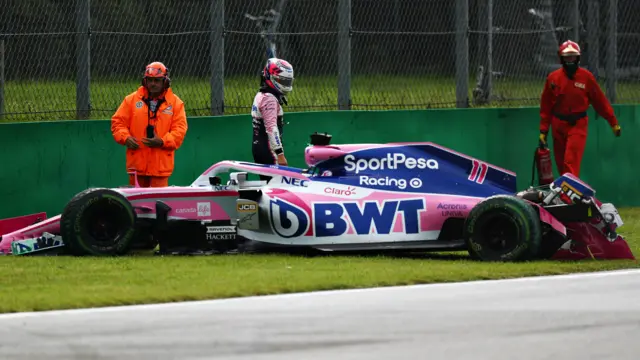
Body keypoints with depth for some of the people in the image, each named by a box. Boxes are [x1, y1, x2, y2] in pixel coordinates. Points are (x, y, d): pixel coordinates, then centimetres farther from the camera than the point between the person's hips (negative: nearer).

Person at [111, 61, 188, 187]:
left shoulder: (176, 103, 5)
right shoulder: (132, 100, 9)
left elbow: (180, 129, -1)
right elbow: (118, 122, 9)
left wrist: (162, 142, -16)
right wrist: (125, 138, -10)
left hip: (161, 165, -2)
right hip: (137, 162, 2)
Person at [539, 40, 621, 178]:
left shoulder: (587, 77, -3)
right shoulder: (553, 78, 0)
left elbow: (600, 101, 2)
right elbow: (545, 106, 5)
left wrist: (613, 122, 4)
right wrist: (543, 130, 4)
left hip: (578, 125, -3)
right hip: (558, 126, 3)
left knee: (571, 162, -16)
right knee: (561, 165, 9)